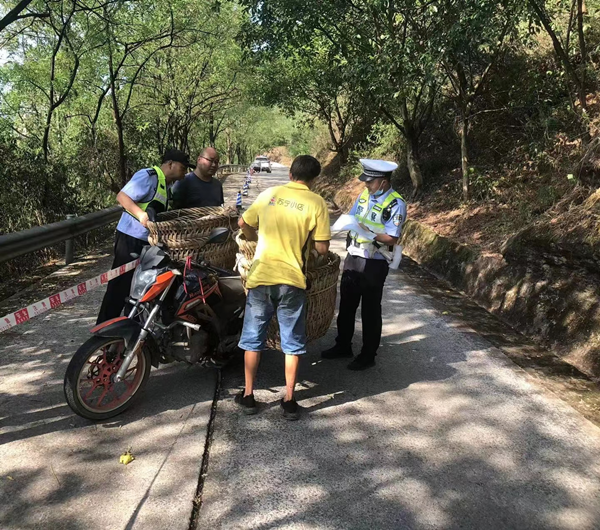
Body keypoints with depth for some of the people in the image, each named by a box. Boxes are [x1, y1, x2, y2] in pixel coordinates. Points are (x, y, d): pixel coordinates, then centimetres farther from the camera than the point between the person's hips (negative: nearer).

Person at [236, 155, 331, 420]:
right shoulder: (317, 203, -3)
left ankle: (248, 395, 23)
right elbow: (322, 248, -5)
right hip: (292, 281, -2)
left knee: (253, 338, 15)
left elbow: (243, 223, 11)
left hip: (261, 277, 2)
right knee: (292, 342, 11)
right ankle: (289, 400, 17)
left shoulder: (269, 194, 5)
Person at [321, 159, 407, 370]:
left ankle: (368, 355, 20)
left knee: (370, 310, 5)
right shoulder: (364, 195, 5)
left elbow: (392, 238, -19)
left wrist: (369, 234, -31)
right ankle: (343, 346, 34)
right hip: (353, 258, 7)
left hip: (374, 264, -7)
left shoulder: (396, 204, -15)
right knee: (346, 304, 16)